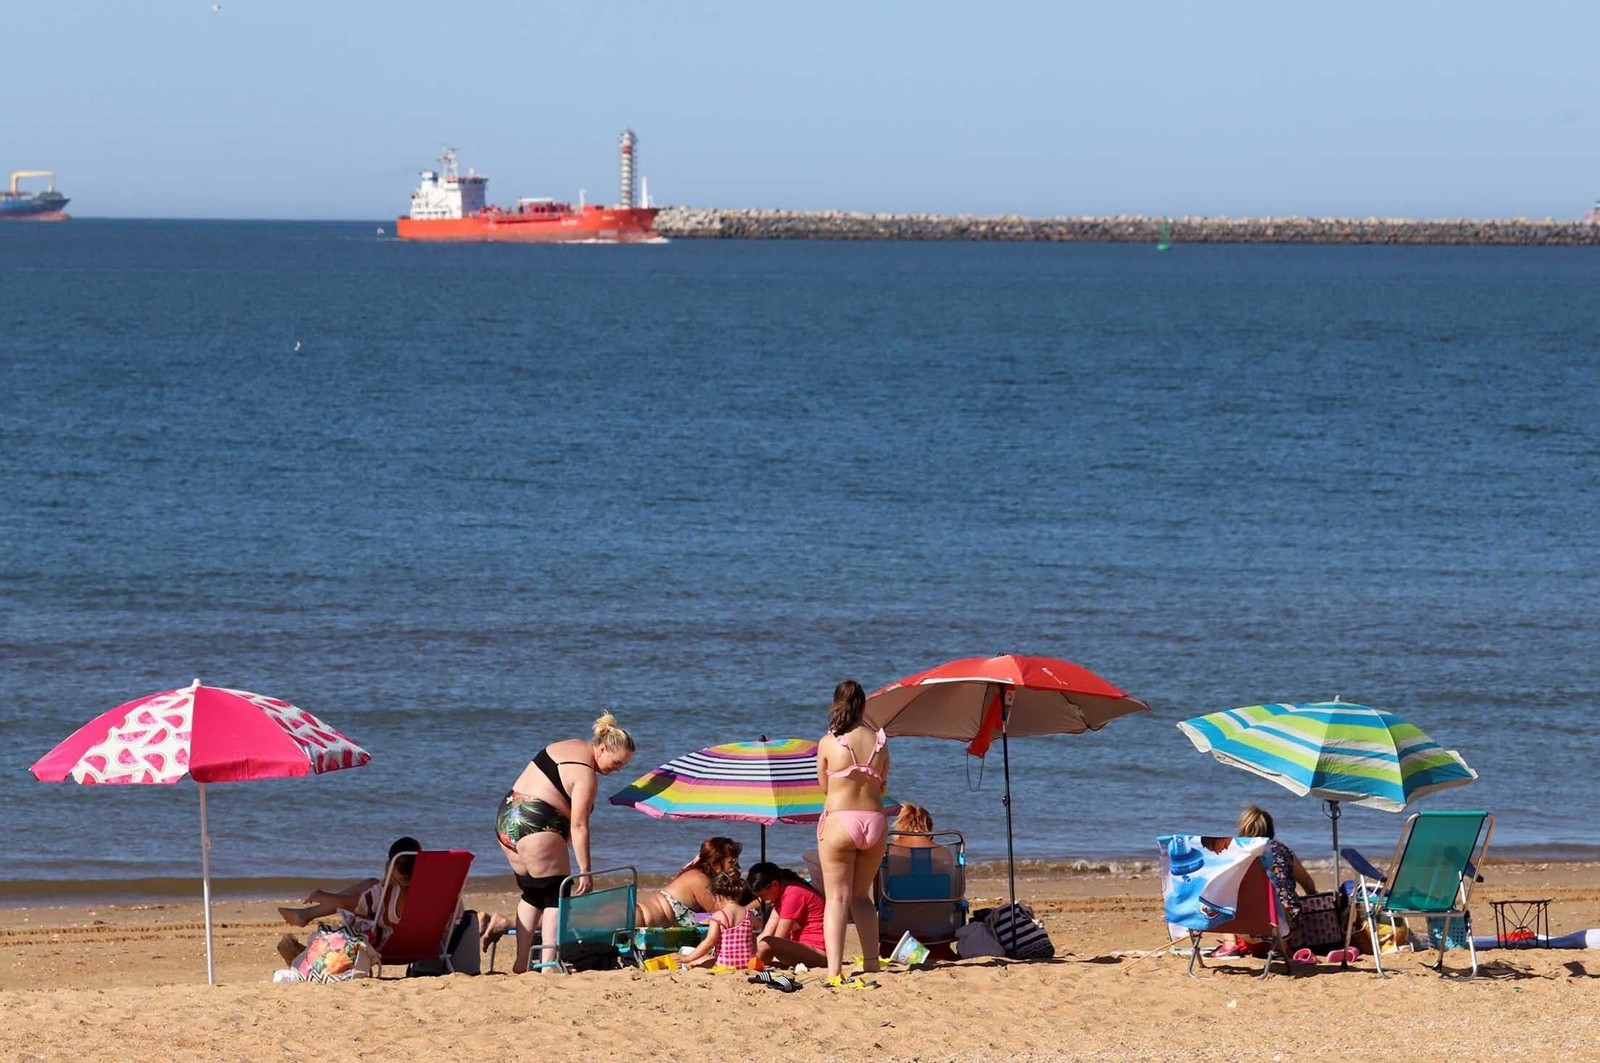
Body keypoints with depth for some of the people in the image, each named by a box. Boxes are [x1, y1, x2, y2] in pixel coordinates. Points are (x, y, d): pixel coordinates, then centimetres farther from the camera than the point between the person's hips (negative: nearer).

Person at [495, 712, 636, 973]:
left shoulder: (571, 747, 15)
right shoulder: (586, 774, -13)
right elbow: (578, 826, -16)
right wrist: (585, 871, -14)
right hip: (536, 827, -10)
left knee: (532, 893, 17)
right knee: (557, 896, -4)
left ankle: (521, 962, 15)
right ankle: (549, 964, -12)